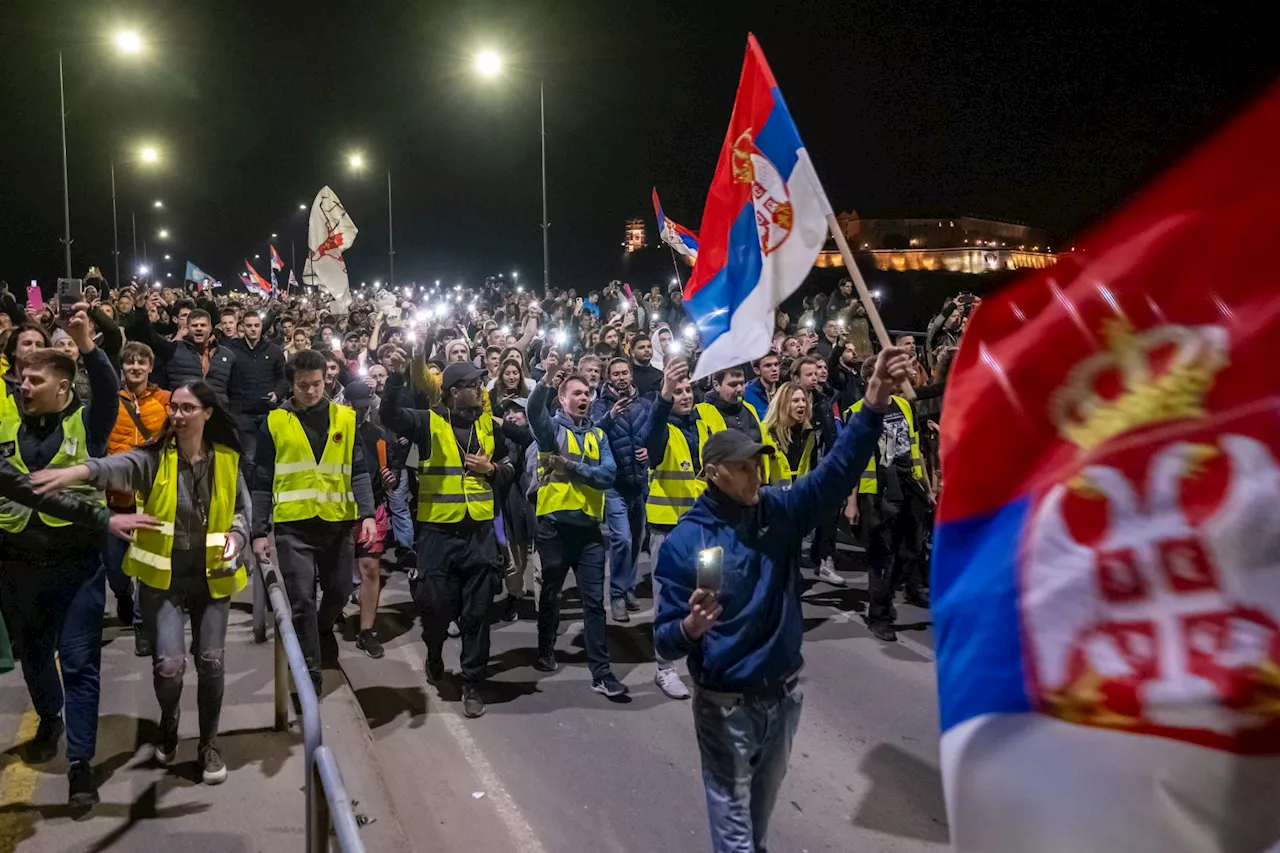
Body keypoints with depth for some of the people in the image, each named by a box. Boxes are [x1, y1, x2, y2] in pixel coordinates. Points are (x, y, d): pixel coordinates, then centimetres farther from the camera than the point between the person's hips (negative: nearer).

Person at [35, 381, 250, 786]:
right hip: (163, 576, -2)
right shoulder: (155, 457, -10)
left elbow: (241, 510, 9)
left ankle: (208, 743, 25)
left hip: (210, 576, 2)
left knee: (211, 661, 3)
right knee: (169, 662, -11)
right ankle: (168, 722, 24)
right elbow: (119, 465, -32)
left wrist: (236, 537, -13)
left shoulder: (226, 460, -2)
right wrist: (79, 471, -54)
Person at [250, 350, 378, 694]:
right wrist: (259, 531, -2)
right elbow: (262, 482, 3)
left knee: (339, 591, 14)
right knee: (302, 600, -4)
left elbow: (358, 471, 2)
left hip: (338, 523, 2)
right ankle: (310, 674, 7)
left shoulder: (345, 418, 4)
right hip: (294, 525, -2)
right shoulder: (275, 422, 1)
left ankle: (323, 630, 46)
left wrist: (367, 514, -12)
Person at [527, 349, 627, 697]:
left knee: (595, 600, 1)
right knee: (551, 591, 14)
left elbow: (608, 475, -3)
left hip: (588, 526, 3)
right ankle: (546, 649, 35)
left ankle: (602, 673, 3)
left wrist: (570, 465, -13)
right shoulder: (551, 427, 0)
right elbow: (534, 410, -24)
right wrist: (548, 377, -40)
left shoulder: (598, 435, 11)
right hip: (555, 524, -2)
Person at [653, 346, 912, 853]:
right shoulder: (683, 542, -15)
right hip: (726, 703, -4)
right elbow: (665, 639, -13)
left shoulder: (780, 511, -6)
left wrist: (874, 405, -35)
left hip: (784, 691, 4)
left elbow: (837, 471, -20)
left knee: (762, 803, 28)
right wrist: (689, 628, -37)